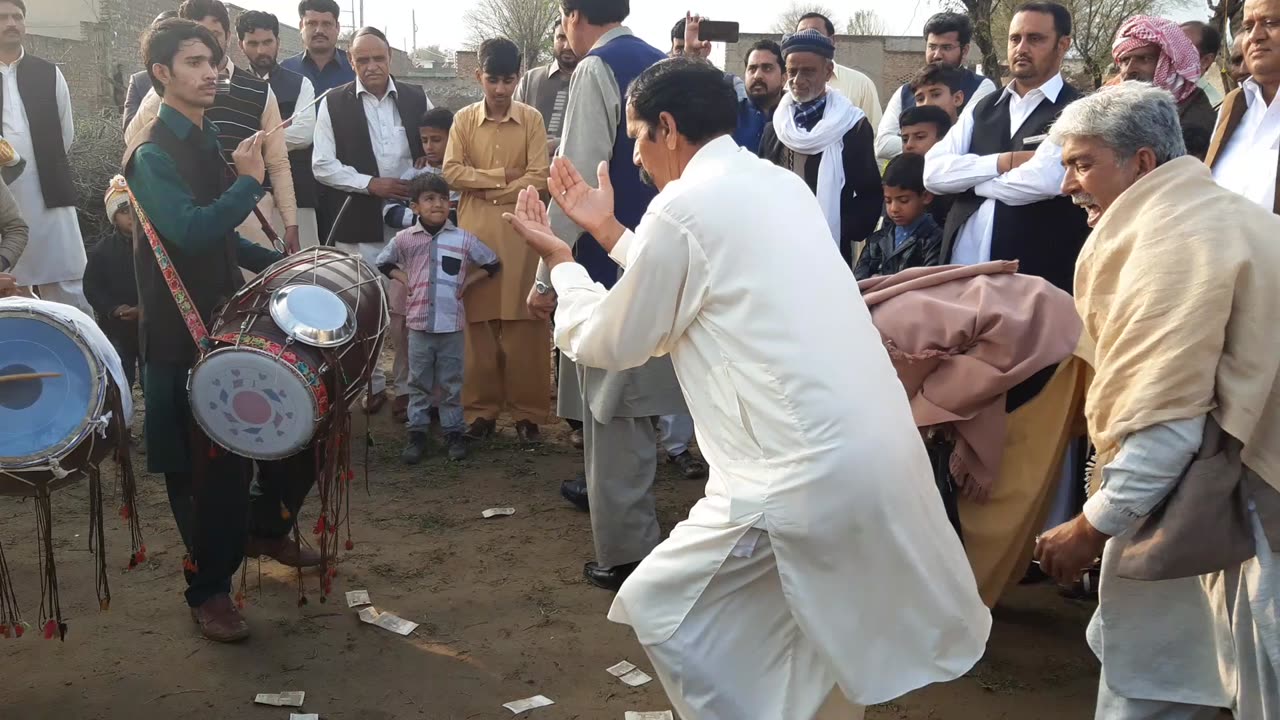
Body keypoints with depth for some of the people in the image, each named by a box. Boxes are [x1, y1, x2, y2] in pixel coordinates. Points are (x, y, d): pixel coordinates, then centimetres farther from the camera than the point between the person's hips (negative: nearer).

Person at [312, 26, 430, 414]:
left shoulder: (417, 99, 5)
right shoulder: (333, 103, 0)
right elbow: (322, 165, -4)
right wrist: (370, 184, -14)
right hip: (358, 222, -1)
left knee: (408, 308, 5)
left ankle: (408, 385, 18)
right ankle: (371, 382, 21)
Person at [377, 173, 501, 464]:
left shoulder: (464, 239, -4)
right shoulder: (404, 239, 0)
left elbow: (493, 264, 6)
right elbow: (383, 262, 17)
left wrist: (466, 282, 0)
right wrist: (405, 280, 4)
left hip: (451, 325, -1)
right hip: (419, 323, 1)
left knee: (451, 382, 7)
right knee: (419, 382, 9)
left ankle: (454, 432, 17)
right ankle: (417, 433, 16)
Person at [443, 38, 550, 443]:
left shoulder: (531, 119, 3)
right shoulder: (463, 119, 7)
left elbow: (539, 178, -5)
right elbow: (452, 173, -4)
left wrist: (490, 191, -9)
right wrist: (503, 174, -10)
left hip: (521, 232, -1)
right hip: (474, 232, 1)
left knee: (524, 325, -1)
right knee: (477, 322, 4)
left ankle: (527, 412, 8)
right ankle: (482, 409, 13)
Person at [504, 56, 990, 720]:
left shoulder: (683, 206, -10)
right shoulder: (777, 185, 14)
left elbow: (612, 343, 2)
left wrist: (560, 260, 17)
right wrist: (608, 231, 29)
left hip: (810, 471, -9)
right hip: (875, 452, 9)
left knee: (661, 607, 6)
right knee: (815, 618, 29)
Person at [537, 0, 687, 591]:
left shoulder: (597, 69, -13)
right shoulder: (659, 65, 11)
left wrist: (547, 274, -14)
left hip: (612, 262, -8)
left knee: (616, 405, -2)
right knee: (619, 396, 23)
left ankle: (629, 552, 5)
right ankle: (605, 489, 42)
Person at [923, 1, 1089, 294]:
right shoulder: (982, 108, 13)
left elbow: (1041, 181, -22)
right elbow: (934, 173, 2)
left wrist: (968, 179, -5)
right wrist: (1004, 162, -11)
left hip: (1034, 278, -5)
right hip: (961, 267, 5)